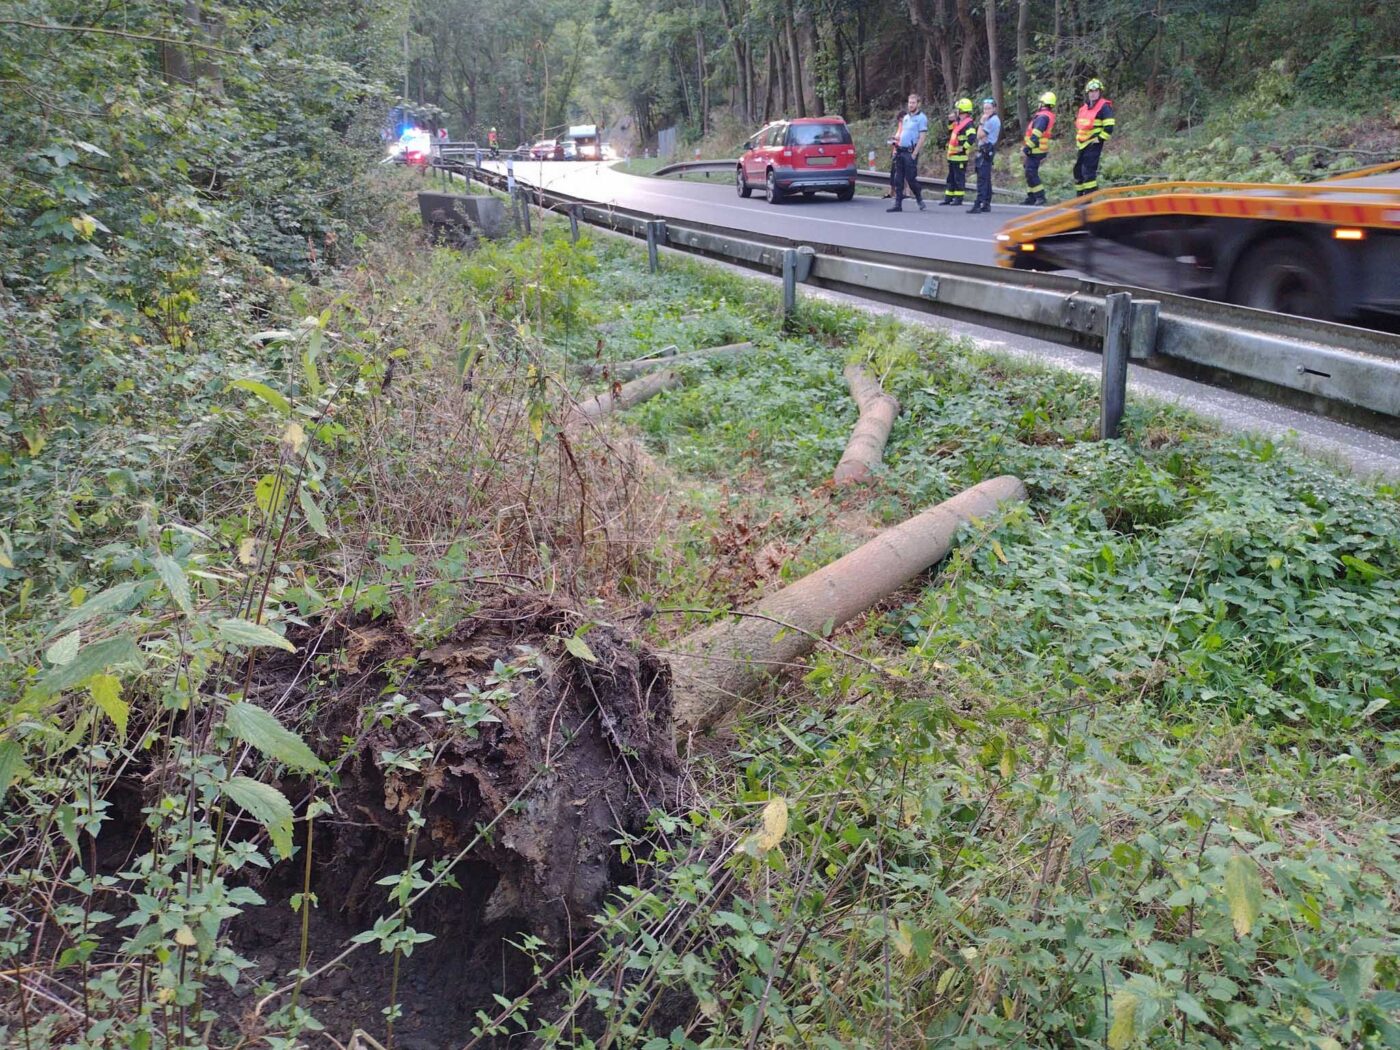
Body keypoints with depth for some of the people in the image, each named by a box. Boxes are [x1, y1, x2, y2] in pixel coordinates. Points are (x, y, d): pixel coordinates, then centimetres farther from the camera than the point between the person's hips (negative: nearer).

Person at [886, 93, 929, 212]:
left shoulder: (921, 118, -5)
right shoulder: (906, 117, 17)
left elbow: (922, 138, -11)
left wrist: (914, 154, -16)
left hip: (910, 152, -7)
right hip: (900, 151, 7)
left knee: (910, 178, -6)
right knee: (898, 179, 3)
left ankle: (919, 199, 14)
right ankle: (898, 203, 5)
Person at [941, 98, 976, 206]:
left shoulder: (968, 123, -14)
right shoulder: (958, 122, 15)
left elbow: (972, 137, -26)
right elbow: (951, 132, 31)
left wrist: (964, 148, -23)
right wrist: (950, 121, 19)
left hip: (960, 156, -10)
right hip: (952, 156, 10)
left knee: (959, 178, -4)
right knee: (951, 178, 14)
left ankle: (958, 199, 0)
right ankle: (948, 198, 20)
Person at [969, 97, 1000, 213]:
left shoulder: (992, 120, -12)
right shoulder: (994, 120, 22)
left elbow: (980, 135, -16)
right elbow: (981, 136, 23)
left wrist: (981, 122, -8)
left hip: (986, 151, -11)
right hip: (987, 151, 11)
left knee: (982, 179, -16)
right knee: (986, 179, 13)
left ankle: (978, 204, -23)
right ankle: (986, 204, 17)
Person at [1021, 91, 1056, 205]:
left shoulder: (1043, 117, -17)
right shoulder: (1049, 116, 16)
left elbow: (1036, 135, -24)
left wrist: (1026, 148, -24)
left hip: (1035, 151, -10)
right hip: (1036, 150, 10)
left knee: (1031, 173, -11)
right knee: (1030, 172, 15)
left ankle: (1040, 196, -11)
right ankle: (1031, 197, 19)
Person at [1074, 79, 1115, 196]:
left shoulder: (1104, 106, -8)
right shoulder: (1084, 107, 16)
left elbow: (1109, 127, -15)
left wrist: (1099, 139, -15)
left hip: (1094, 144, -9)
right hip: (1082, 144, 9)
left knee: (1088, 171, -12)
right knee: (1077, 170, 14)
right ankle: (1079, 196, 25)